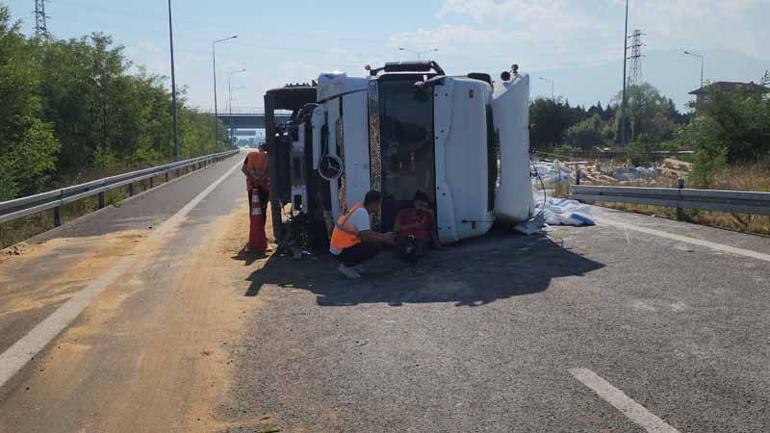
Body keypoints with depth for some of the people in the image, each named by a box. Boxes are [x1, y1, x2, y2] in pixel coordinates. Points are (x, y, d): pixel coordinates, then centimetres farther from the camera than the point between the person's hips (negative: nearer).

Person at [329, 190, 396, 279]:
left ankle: (350, 263, 13)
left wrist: (384, 236, 16)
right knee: (374, 248, -15)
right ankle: (346, 266, -5)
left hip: (341, 247, 10)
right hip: (341, 251, -10)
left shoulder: (361, 209, 9)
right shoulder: (362, 213, -20)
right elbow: (366, 237, -23)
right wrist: (384, 240, -8)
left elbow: (367, 233, 21)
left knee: (372, 242, 12)